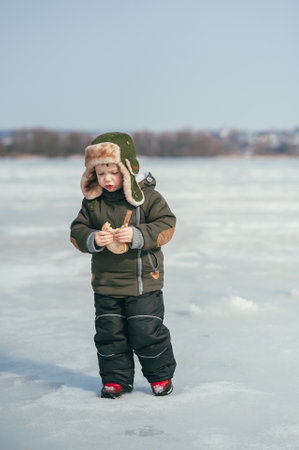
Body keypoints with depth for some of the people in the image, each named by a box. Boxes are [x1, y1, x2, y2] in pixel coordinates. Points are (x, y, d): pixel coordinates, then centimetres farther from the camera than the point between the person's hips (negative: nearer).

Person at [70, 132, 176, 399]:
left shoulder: (147, 196, -8)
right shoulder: (92, 201, 1)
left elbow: (166, 225, -11)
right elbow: (77, 231, 3)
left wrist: (137, 235, -24)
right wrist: (92, 239, -19)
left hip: (143, 281, -3)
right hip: (106, 283, 4)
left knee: (147, 332, 2)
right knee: (109, 333, 8)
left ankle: (161, 375, 22)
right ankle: (116, 379, 24)